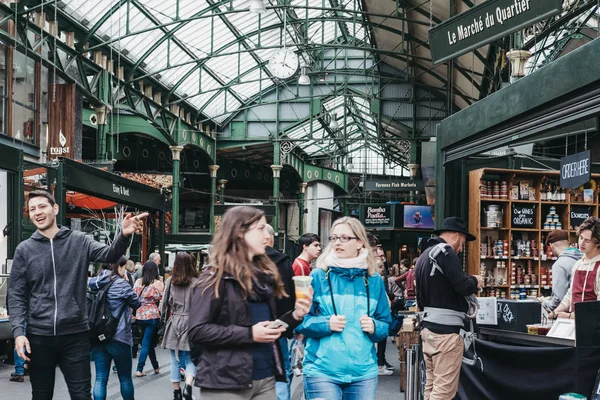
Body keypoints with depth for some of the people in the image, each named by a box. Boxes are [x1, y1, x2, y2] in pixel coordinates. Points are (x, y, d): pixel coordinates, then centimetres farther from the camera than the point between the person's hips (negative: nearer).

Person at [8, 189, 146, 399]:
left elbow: (109, 255, -14)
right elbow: (16, 295, 3)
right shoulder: (24, 249, 4)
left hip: (75, 334, -1)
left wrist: (124, 235, -35)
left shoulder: (79, 241, 3)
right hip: (38, 336, 1)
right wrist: (18, 331, -10)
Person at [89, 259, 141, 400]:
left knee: (100, 378, 3)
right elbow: (136, 303, 2)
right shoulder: (121, 284, -11)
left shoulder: (93, 283, 7)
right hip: (118, 337, -5)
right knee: (125, 378, 10)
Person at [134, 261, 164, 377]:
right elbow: (161, 300, -6)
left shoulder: (138, 282, 4)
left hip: (139, 316, 5)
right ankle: (139, 369, -4)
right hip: (153, 316, -5)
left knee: (149, 342, 17)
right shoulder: (158, 283, -9)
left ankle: (156, 367, 28)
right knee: (147, 343, 0)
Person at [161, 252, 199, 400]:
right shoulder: (196, 283, -9)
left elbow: (165, 304, 4)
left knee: (175, 360, 13)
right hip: (190, 324, -2)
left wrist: (165, 319, 20)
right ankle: (188, 385, -14)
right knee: (190, 359, 9)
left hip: (174, 325, 2)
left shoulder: (170, 281, -2)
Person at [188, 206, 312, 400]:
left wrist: (294, 316, 1)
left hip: (265, 379, 7)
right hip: (226, 382, -6)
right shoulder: (216, 277, -7)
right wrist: (249, 334, -20)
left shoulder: (264, 274, 14)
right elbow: (197, 331, -15)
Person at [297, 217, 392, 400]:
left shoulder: (374, 280, 7)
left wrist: (375, 327, -8)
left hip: (364, 371, 3)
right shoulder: (319, 276, -1)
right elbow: (299, 320, 0)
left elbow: (386, 323, 13)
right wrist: (325, 324, -17)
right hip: (322, 371, -3)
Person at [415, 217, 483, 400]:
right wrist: (475, 282, 2)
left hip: (428, 327, 9)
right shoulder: (445, 251, -10)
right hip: (445, 330, -9)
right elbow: (463, 286, -17)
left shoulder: (424, 255, 18)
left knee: (432, 385, 11)